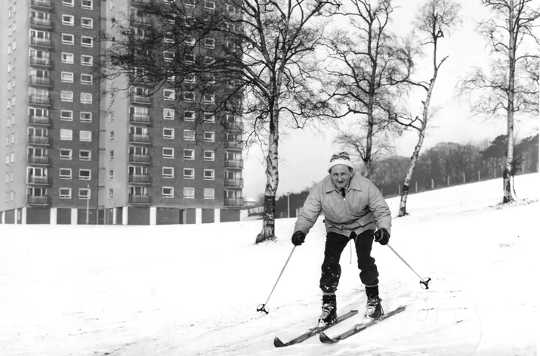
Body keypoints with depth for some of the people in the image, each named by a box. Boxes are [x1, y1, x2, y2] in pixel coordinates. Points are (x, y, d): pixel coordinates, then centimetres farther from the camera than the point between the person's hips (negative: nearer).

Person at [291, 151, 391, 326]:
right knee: (330, 262, -13)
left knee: (365, 260, -17)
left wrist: (383, 229, -39)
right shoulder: (321, 189, -24)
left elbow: (381, 210, -21)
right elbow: (307, 213, -22)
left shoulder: (365, 186, -27)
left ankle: (373, 298, 4)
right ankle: (329, 304, 1)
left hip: (363, 225, -1)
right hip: (336, 228, 2)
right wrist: (300, 230, -41)